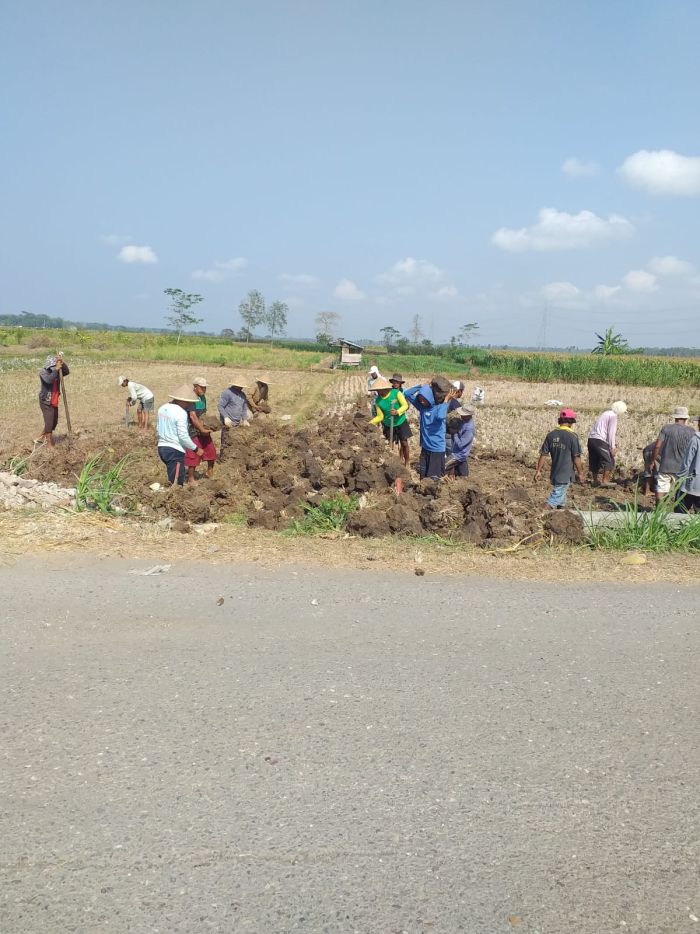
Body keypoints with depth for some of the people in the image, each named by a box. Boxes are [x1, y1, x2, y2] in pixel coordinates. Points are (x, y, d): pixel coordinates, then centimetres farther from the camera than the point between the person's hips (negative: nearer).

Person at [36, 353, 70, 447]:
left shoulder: (56, 371, 4)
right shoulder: (43, 372, -14)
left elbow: (67, 372, -11)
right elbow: (49, 380, -32)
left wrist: (62, 362, -23)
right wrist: (56, 369, -30)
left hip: (54, 402, 8)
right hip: (46, 402, -7)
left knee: (54, 422, 16)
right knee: (49, 423, -7)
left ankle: (40, 438, 33)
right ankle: (50, 445, 0)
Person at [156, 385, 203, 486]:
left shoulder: (162, 408, 9)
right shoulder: (181, 413, -18)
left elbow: (158, 429, 17)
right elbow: (183, 436, -20)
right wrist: (196, 449, -9)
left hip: (162, 447, 9)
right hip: (175, 450, -9)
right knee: (176, 484, -4)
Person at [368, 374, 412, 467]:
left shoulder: (396, 393, -19)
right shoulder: (378, 400, -10)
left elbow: (405, 405, -20)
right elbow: (380, 416, -3)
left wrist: (397, 412, -38)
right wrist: (371, 423, -15)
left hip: (401, 423, -2)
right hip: (388, 425, 2)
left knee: (404, 443, 3)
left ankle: (406, 464, 19)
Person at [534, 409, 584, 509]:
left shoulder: (551, 435, 1)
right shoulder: (572, 436, -13)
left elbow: (543, 454, 2)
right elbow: (576, 457, -12)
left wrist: (538, 470, 8)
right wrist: (580, 473, -1)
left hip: (554, 473, 6)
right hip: (565, 474, -6)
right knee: (556, 496, -4)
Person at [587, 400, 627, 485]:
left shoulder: (607, 413, 21)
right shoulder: (613, 415, -6)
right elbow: (611, 432, -10)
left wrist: (613, 444, 22)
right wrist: (612, 447, -7)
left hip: (591, 439, 9)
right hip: (599, 440, -9)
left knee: (594, 462, 16)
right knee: (609, 461, -1)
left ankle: (594, 481, 23)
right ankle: (605, 482, -3)